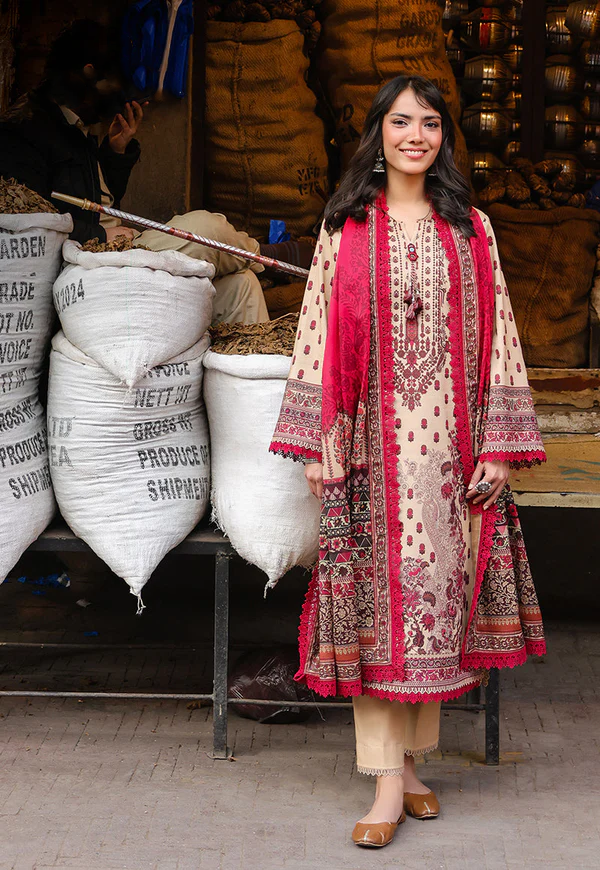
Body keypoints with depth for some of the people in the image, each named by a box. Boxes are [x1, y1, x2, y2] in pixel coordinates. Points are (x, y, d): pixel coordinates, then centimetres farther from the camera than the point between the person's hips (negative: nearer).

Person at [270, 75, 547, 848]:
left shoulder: (470, 231, 9)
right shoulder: (346, 227, 5)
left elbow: (497, 337, 7)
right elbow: (320, 334, 3)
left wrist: (500, 444, 0)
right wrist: (315, 443, -3)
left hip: (449, 444, 2)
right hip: (372, 444, -2)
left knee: (438, 591, 4)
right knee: (376, 595, -4)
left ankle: (411, 758, 17)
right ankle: (390, 781, -3)